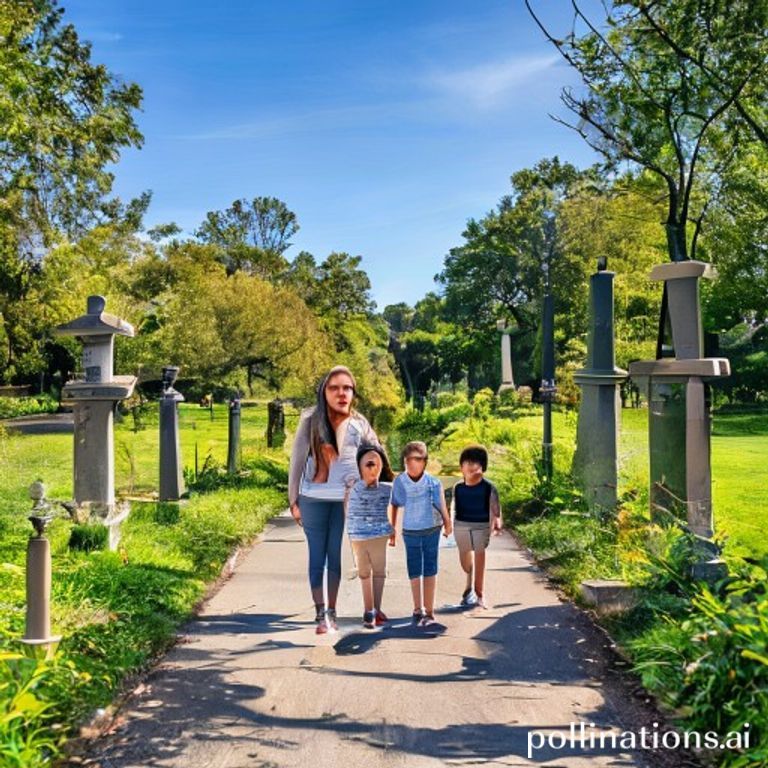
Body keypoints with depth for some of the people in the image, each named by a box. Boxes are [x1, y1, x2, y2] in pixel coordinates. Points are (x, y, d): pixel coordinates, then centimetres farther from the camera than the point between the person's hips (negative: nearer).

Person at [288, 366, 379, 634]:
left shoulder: (360, 424, -1)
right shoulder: (310, 420, -6)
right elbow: (297, 461, -1)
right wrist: (294, 500, -1)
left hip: (347, 500, 1)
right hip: (313, 499, -1)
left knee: (337, 557, 9)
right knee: (317, 557, 5)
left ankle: (331, 611, 21)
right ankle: (320, 614, 15)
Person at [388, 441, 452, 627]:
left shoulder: (433, 483, -16)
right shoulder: (399, 481, -12)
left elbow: (442, 507, -1)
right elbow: (394, 505, 3)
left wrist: (447, 524, 11)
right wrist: (392, 529, 8)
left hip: (431, 530, -1)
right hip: (410, 532, 2)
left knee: (430, 570, 4)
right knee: (414, 571, 11)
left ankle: (429, 612, 13)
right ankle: (418, 610, 26)